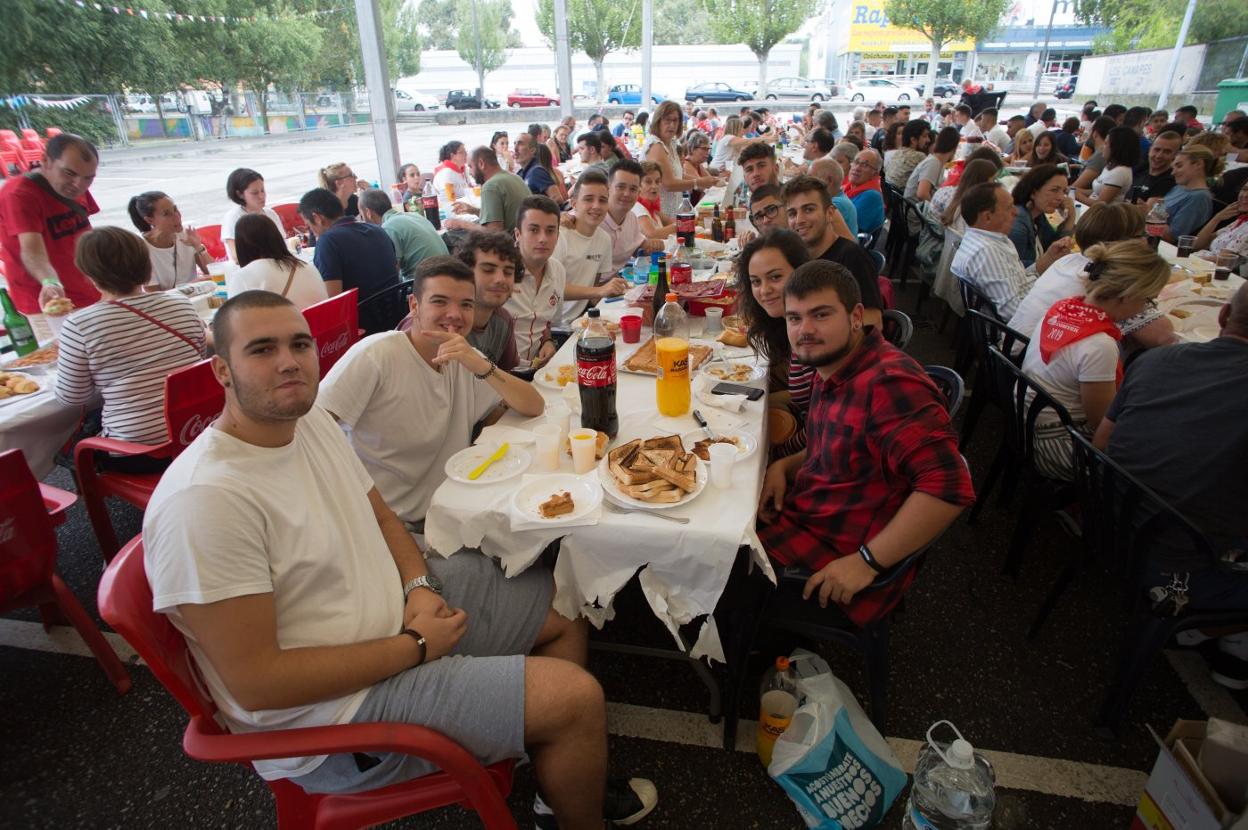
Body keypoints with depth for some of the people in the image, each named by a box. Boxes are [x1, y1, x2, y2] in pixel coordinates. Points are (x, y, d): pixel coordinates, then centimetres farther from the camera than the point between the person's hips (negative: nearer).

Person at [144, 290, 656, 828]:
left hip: (400, 606, 9)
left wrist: (420, 586, -8)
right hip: (332, 709, -8)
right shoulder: (204, 500, -27)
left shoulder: (311, 420, 0)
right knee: (576, 698, -15)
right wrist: (414, 647, -19)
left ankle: (562, 778, 33)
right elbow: (256, 683, -25)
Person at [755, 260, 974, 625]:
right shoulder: (834, 370, 5)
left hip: (838, 560, -9)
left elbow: (949, 487, -32)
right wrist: (784, 466, 2)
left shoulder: (888, 383, -26)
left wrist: (867, 562, -27)